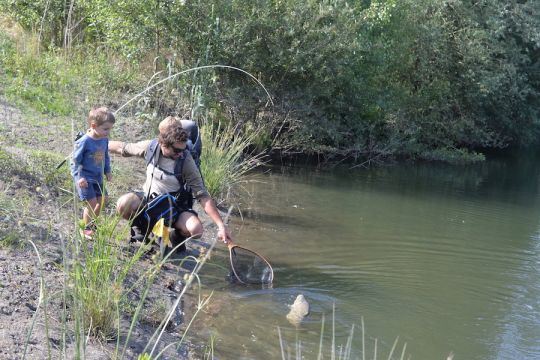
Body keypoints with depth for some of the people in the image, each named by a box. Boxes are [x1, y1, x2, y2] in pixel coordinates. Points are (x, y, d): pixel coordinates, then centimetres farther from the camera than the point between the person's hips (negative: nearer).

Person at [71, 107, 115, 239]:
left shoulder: (104, 139, -2)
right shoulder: (84, 142, -22)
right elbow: (75, 161, -16)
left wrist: (107, 171, 9)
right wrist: (79, 177, -23)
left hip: (98, 178, 7)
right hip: (85, 179, -7)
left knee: (101, 200, 11)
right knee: (92, 202, -9)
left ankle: (92, 223, 34)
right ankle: (85, 229, 10)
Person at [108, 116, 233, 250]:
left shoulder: (186, 161, -24)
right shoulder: (150, 147, -17)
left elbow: (203, 196, -24)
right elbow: (122, 148, 3)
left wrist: (221, 225, -29)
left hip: (174, 205, -2)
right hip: (148, 199, 2)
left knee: (195, 230, -30)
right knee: (123, 204, -31)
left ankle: (177, 235, 9)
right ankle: (141, 226, 4)